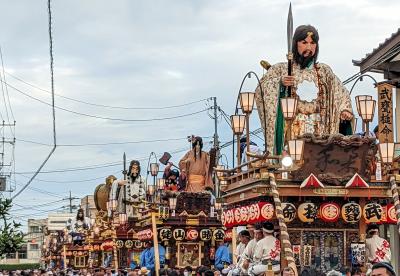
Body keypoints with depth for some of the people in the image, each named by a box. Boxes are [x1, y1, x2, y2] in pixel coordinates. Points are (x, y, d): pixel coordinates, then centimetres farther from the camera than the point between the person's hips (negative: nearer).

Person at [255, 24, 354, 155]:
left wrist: (345, 110, -4)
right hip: (292, 132, -2)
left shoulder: (324, 71, 14)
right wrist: (280, 83, -19)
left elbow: (341, 92, 15)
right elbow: (261, 92, -2)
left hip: (319, 132, 2)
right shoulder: (280, 69, 6)